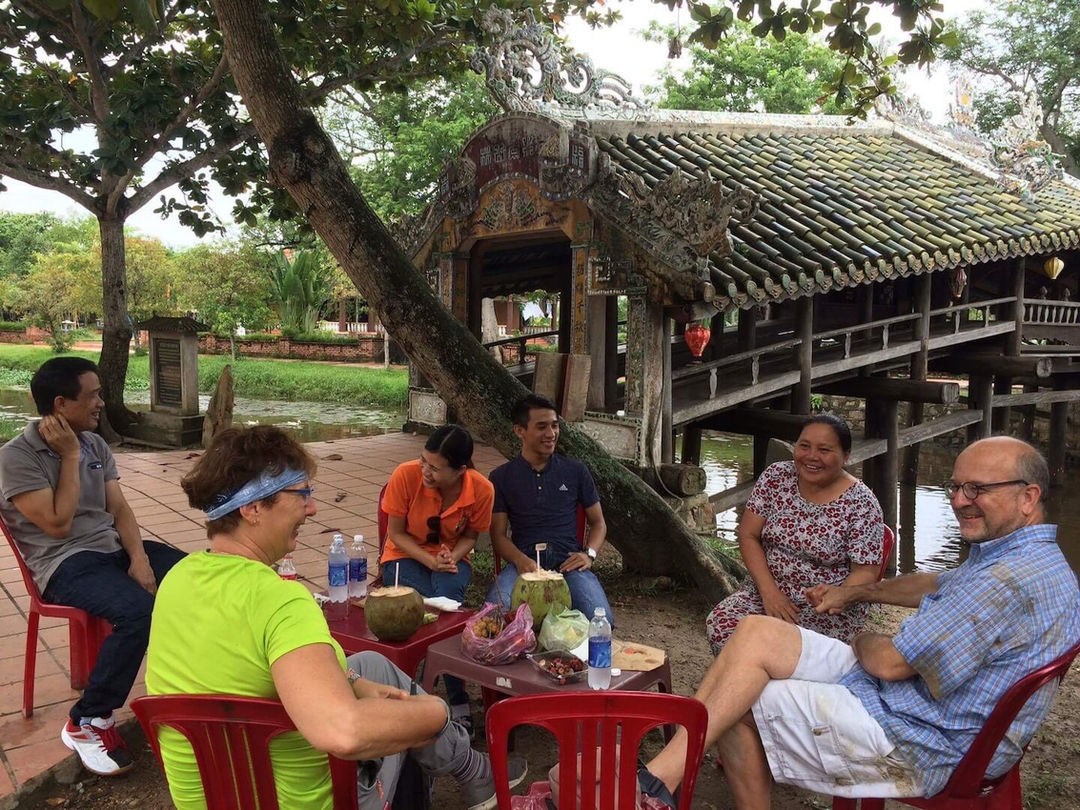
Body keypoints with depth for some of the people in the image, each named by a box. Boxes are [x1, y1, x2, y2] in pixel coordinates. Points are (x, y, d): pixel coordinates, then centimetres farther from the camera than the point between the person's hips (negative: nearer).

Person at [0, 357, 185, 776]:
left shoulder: (95, 444, 10)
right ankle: (87, 721, -15)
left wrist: (139, 556, -11)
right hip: (65, 563, -7)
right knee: (138, 610, -33)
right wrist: (70, 456, -14)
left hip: (114, 547, 7)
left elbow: (119, 509, 6)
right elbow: (58, 524, -16)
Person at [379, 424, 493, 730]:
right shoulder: (405, 475, -24)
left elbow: (470, 535, -1)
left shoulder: (482, 490, -20)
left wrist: (452, 557, -21)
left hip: (452, 558, 1)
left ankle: (458, 702, -14)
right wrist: (430, 561, -25)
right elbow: (396, 533, -11)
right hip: (406, 555, 0)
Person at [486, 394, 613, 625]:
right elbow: (498, 535, 5)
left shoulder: (576, 471, 12)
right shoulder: (501, 477, 9)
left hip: (568, 561, 1)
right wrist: (520, 560, -16)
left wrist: (589, 553, -3)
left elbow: (598, 522, 18)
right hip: (524, 561, -1)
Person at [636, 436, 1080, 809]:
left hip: (916, 749, -10)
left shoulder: (1012, 580, -26)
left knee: (738, 706, -12)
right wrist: (854, 592, 31)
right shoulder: (1029, 558, 10)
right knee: (756, 631, -3)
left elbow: (891, 662, -24)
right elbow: (940, 586, 31)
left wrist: (864, 642, -1)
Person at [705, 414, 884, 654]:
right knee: (720, 625, -24)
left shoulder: (861, 504, -9)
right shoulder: (776, 476, 0)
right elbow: (748, 535, 1)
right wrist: (769, 591, -12)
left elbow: (865, 572, -9)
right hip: (767, 590, 4)